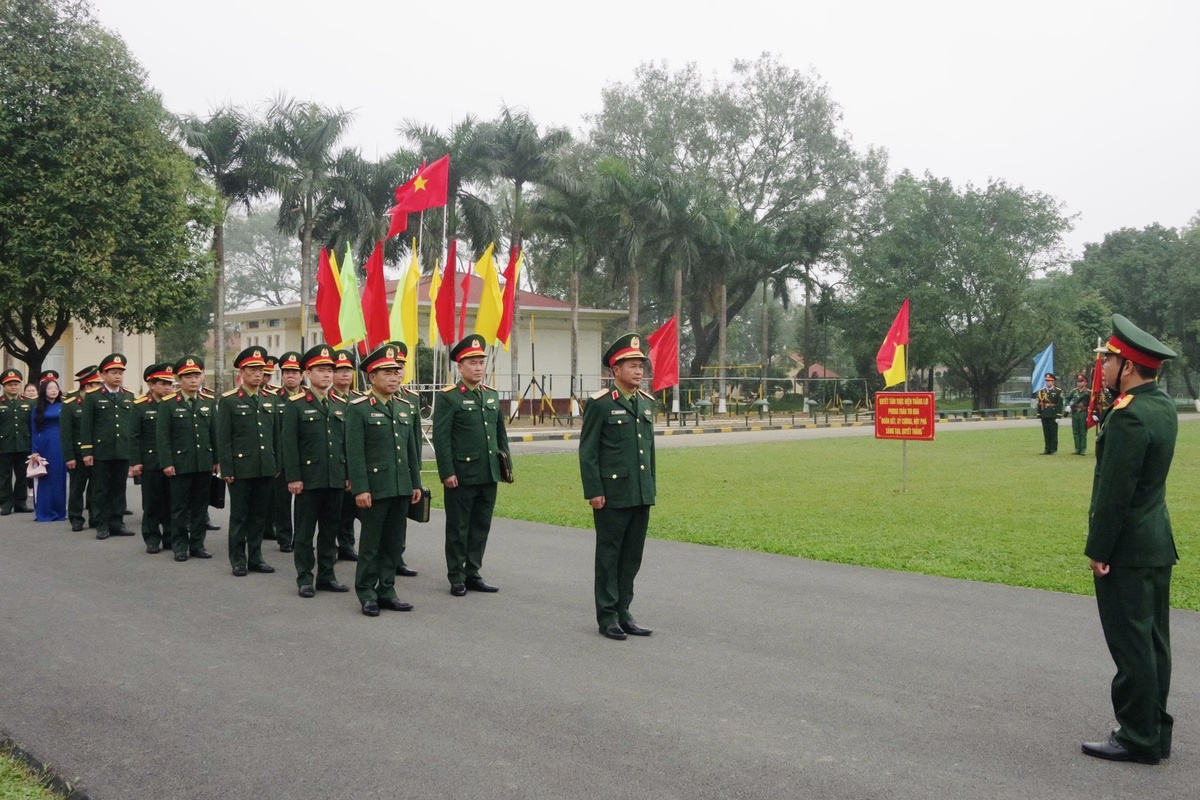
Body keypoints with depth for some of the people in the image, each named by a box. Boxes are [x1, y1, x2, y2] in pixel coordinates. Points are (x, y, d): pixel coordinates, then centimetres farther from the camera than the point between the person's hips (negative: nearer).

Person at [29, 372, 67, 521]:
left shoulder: (63, 407, 5)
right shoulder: (38, 408, 5)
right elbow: (34, 431, 3)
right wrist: (35, 451, -5)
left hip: (60, 446, 0)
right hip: (44, 446, 0)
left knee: (59, 477, 4)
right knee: (45, 478, 2)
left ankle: (59, 512, 11)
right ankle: (44, 512, 7)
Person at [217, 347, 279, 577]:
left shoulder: (272, 399, 9)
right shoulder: (229, 400, -4)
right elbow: (223, 439, -6)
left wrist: (277, 465, 10)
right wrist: (226, 470, -10)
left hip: (266, 469, 4)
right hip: (241, 468, -4)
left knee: (260, 515, 10)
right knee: (239, 516, 5)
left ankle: (255, 557, 20)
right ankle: (238, 560, 14)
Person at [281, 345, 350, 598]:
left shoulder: (341, 405, 11)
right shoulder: (296, 405, -4)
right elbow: (289, 444, -7)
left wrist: (349, 474, 8)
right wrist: (293, 478, -12)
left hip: (336, 479, 4)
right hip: (308, 479, -4)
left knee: (330, 529, 10)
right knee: (305, 530, 4)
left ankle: (326, 575, 19)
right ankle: (304, 577, 11)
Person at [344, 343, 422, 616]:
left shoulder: (408, 408, 11)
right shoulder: (359, 408, -7)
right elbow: (354, 452, -11)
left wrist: (416, 483, 11)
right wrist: (360, 488, -15)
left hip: (402, 488, 5)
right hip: (374, 488, -5)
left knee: (395, 543, 10)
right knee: (371, 543, 4)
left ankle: (386, 591, 21)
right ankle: (367, 594, 14)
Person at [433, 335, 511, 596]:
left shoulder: (492, 395, 12)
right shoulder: (448, 397, -8)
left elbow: (500, 432, 17)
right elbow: (441, 437, -11)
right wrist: (447, 473, -15)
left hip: (489, 475, 6)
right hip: (462, 475, -6)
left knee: (481, 526, 11)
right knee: (458, 528, 5)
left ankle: (473, 573, 22)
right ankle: (456, 578, 14)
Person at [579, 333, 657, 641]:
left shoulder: (647, 402, 12)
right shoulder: (600, 404, -8)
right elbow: (588, 452, -9)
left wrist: (651, 487, 15)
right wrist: (593, 492, -13)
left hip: (641, 495, 6)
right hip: (612, 494, -6)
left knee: (632, 556, 11)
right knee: (609, 555, 3)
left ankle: (623, 612, 21)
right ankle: (607, 616, 12)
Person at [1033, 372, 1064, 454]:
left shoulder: (1058, 391, -1)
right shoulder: (1041, 391, 11)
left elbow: (1060, 404, -5)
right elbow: (1039, 404, 11)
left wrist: (1058, 416, -11)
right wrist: (1039, 416, 7)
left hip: (1053, 416, -4)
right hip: (1044, 416, 4)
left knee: (1053, 433, 0)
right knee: (1046, 434, 7)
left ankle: (1053, 450, 5)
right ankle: (1047, 449, 12)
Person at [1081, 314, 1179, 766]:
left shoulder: (1129, 416, -21)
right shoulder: (1162, 405, 8)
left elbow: (1115, 490, -21)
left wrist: (1097, 549, -14)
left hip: (1127, 547, -10)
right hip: (1158, 544, 10)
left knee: (1132, 645, -1)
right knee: (1153, 640, 15)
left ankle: (1138, 738, 8)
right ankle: (1155, 732, 25)